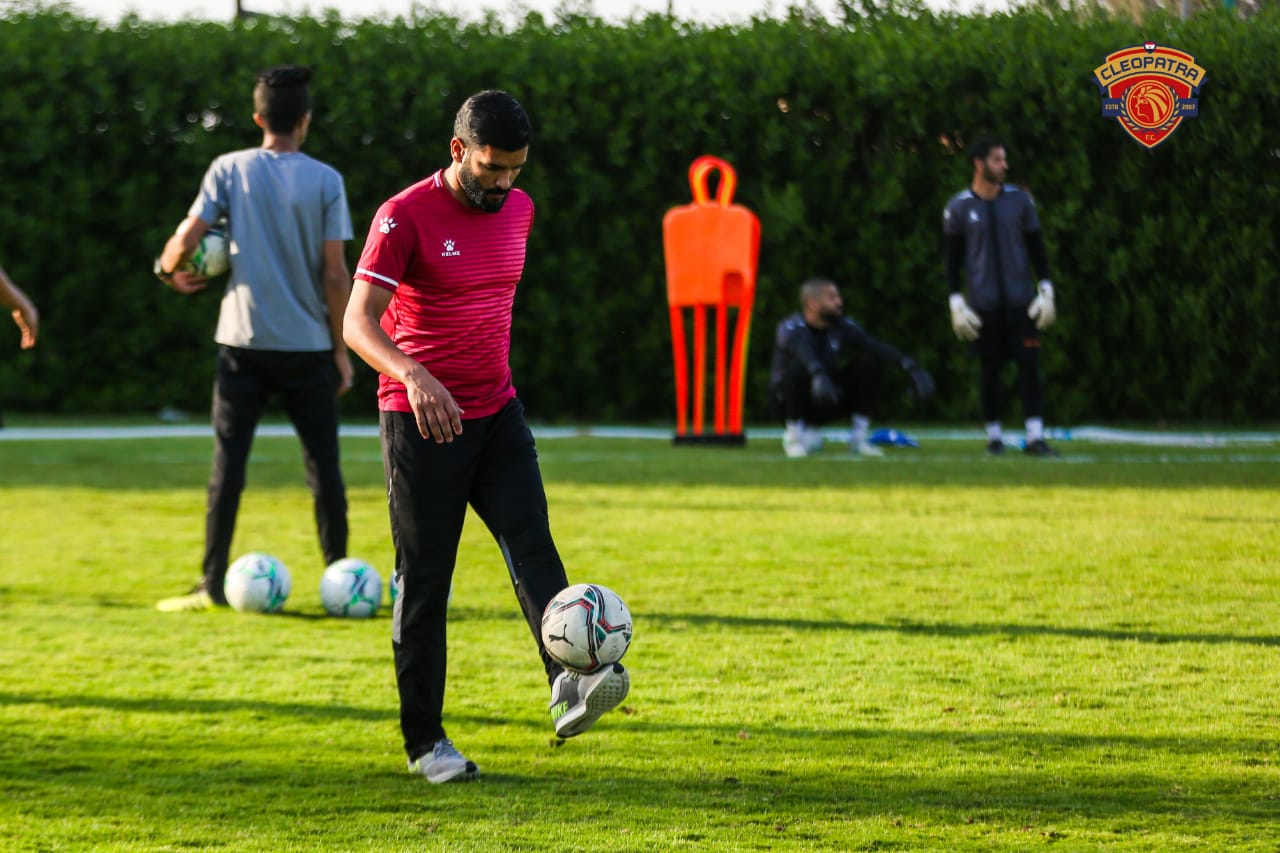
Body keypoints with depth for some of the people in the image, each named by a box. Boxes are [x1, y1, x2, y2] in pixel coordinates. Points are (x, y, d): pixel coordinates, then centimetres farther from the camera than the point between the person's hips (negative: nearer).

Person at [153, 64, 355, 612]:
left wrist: (169, 270, 15)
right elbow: (334, 273, -4)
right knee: (322, 462, 7)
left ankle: (213, 584, -2)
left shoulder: (230, 170, 0)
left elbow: (188, 238, -7)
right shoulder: (325, 181, -1)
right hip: (308, 344, 0)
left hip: (244, 341, 0)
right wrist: (341, 349, 3)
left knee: (229, 459, 2)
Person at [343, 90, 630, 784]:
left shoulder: (518, 209, 8)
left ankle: (570, 686, -32)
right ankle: (424, 741, 8)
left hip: (496, 414, 5)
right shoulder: (405, 217, -13)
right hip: (421, 420, -5)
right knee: (425, 578, 0)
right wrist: (412, 375, -37)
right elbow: (359, 321, -20)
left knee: (532, 543, -15)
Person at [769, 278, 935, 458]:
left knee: (865, 362, -14)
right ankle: (794, 436, -17)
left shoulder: (841, 326, -3)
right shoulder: (791, 328, -20)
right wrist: (818, 375, -66)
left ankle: (858, 438, -9)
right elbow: (803, 349, -44)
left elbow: (875, 346, -19)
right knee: (798, 367, -36)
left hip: (824, 405, 5)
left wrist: (909, 365, -36)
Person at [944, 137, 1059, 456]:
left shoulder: (1019, 200, 5)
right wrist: (956, 302, -2)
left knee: (1029, 365, -6)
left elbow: (1036, 248, 10)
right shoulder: (958, 207, -1)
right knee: (990, 369, 4)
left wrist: (1046, 290, 3)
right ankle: (994, 436, 16)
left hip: (1021, 299, 1)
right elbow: (952, 260, 3)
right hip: (983, 303, -1)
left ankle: (1035, 437, -7)